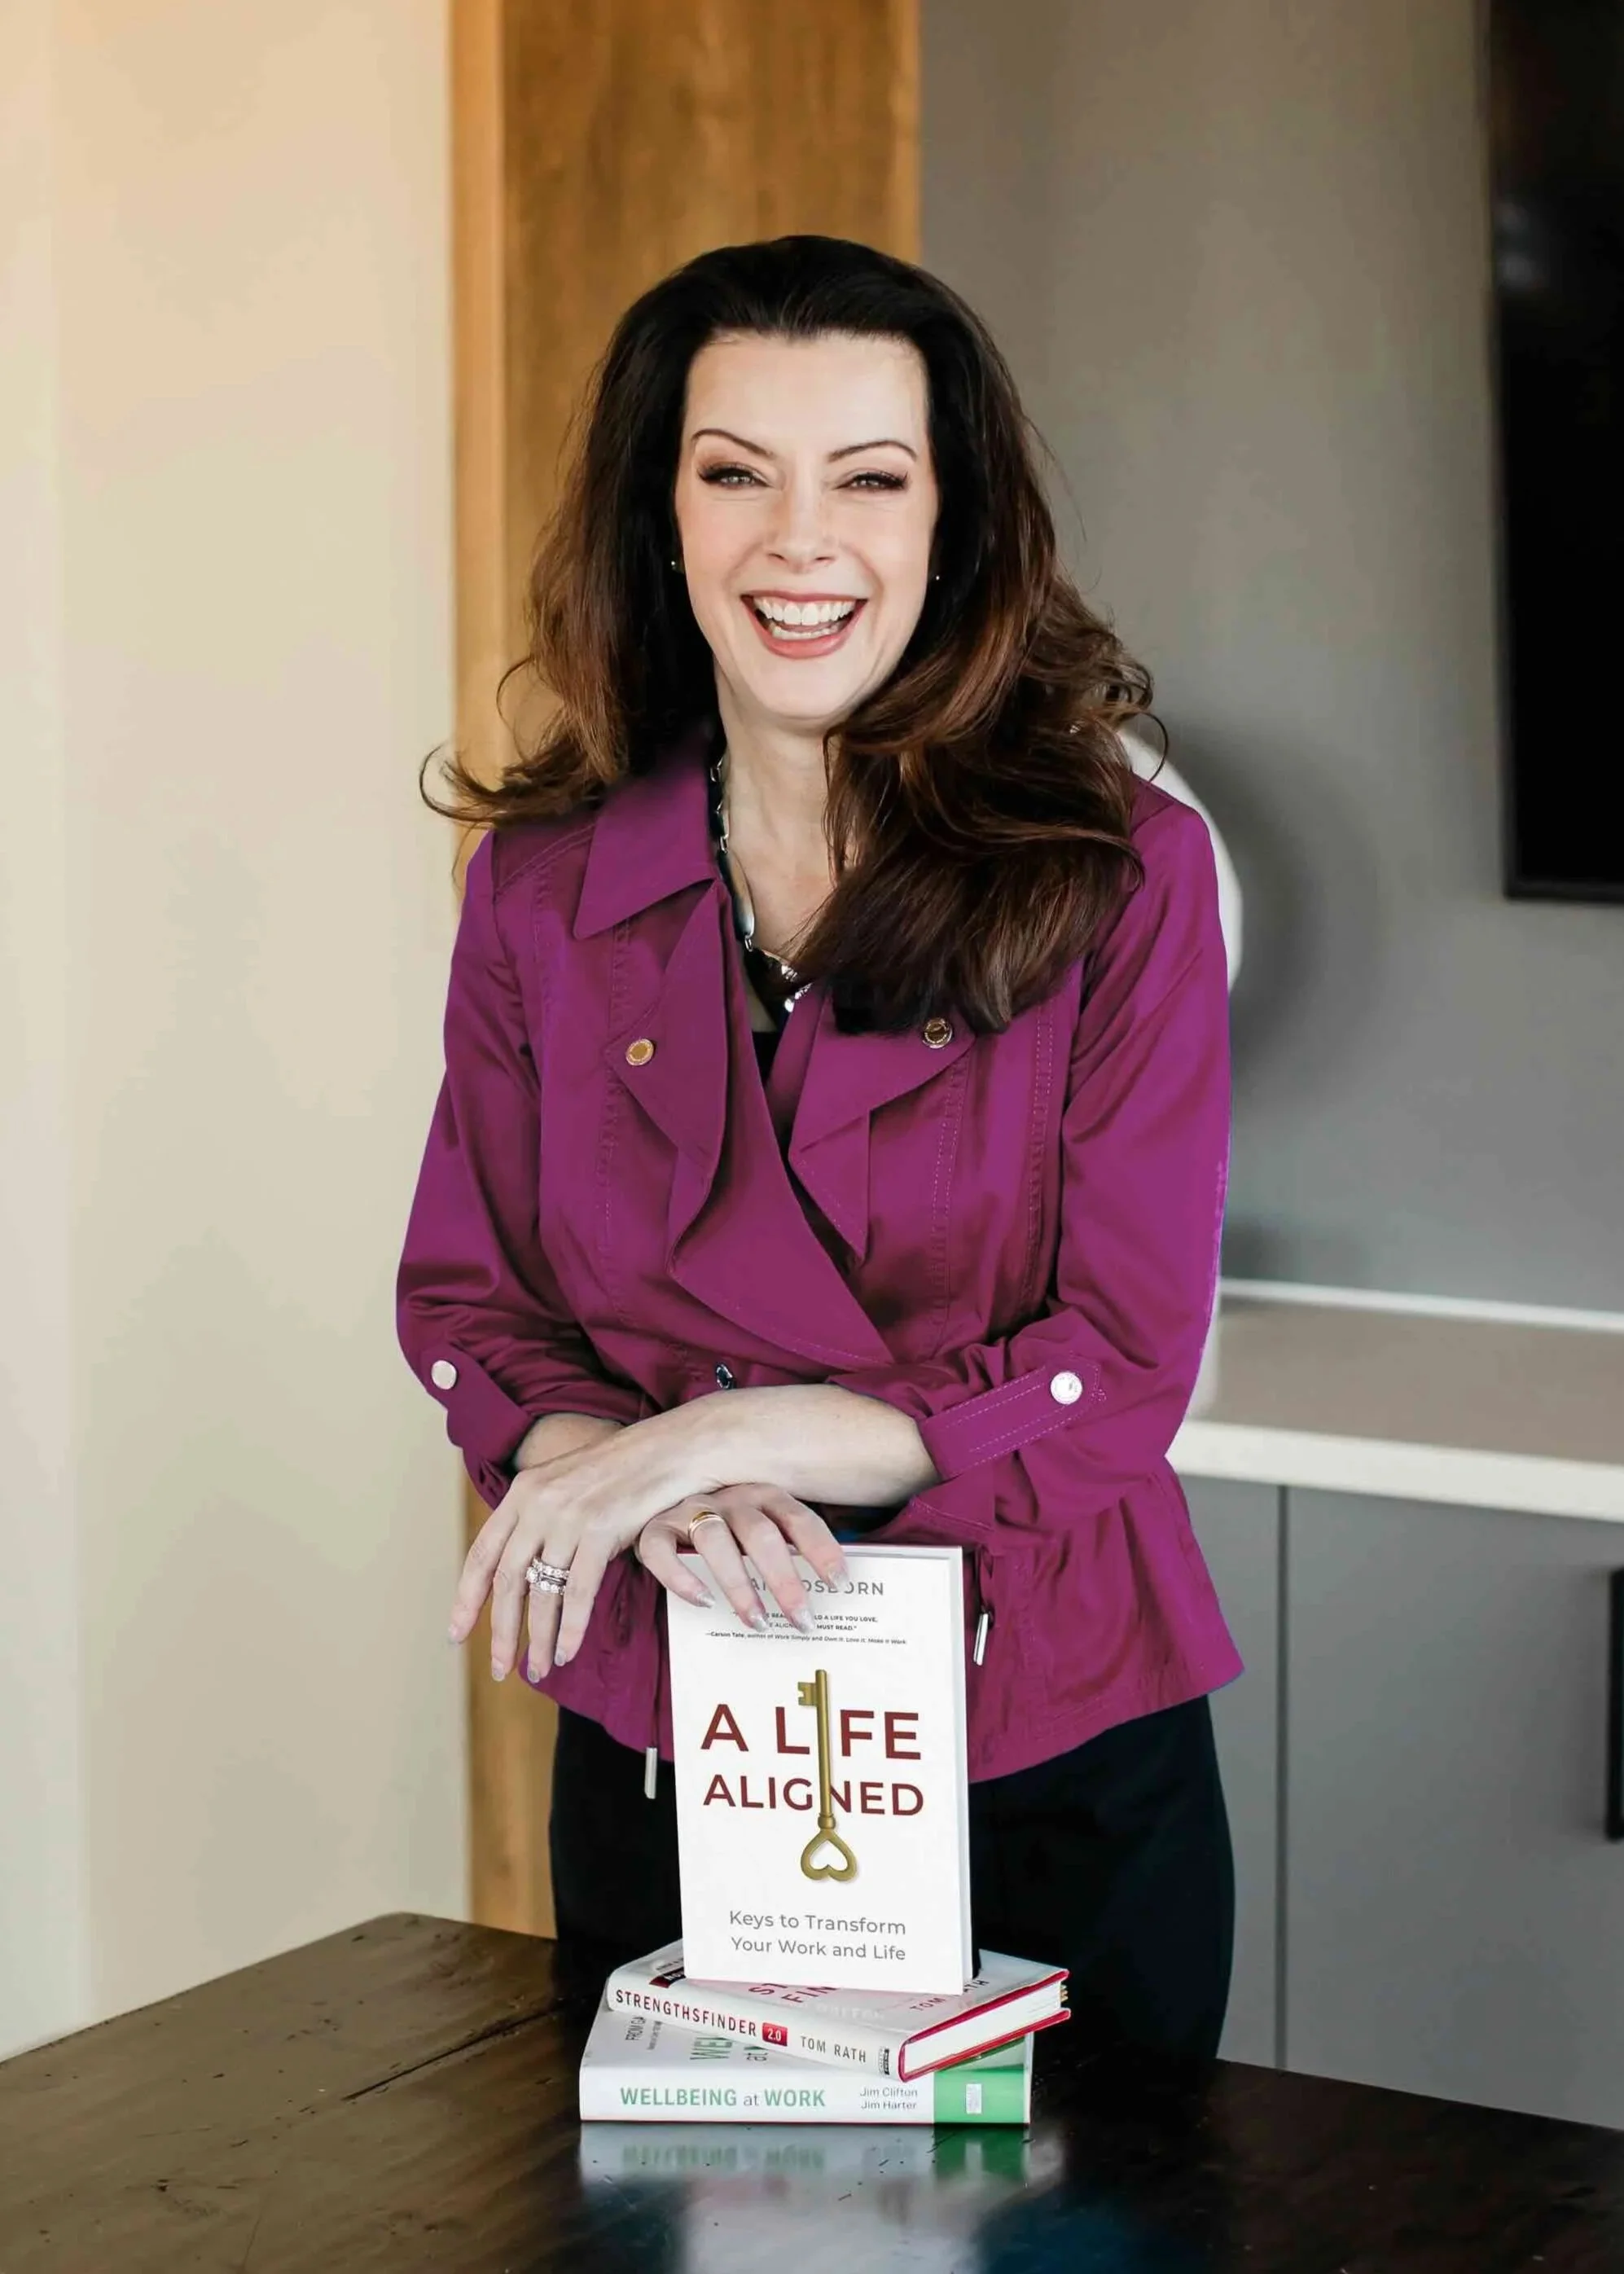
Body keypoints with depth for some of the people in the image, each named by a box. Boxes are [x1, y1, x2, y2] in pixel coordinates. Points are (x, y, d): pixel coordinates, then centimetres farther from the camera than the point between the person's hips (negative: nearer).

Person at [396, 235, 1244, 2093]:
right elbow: (463, 1305, 5)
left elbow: (1127, 1362, -11)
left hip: (1052, 1763, -2)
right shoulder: (542, 885, 1)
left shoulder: (1118, 870, -8)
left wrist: (712, 1433, -20)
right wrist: (631, 1477, -16)